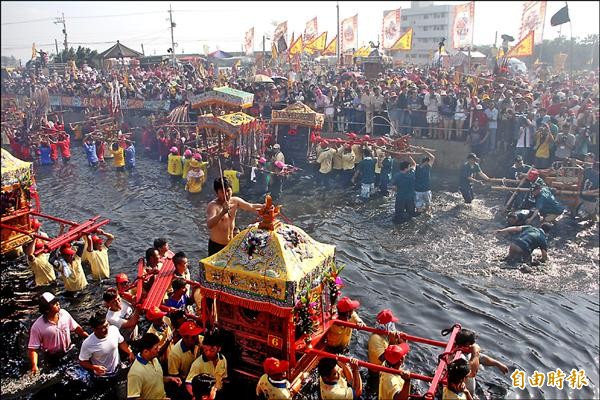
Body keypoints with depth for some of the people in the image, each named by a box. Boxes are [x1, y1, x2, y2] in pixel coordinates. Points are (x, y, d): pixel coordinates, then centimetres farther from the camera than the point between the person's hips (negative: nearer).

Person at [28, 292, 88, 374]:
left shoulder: (64, 313, -13)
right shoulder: (37, 327, -24)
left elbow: (76, 328, 0)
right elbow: (33, 348, -20)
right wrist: (34, 366, -33)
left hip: (69, 352, 3)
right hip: (53, 359, -3)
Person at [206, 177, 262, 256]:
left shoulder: (235, 201, -3)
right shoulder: (213, 206, -22)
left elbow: (252, 207, 9)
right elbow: (209, 225, -39)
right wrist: (223, 212, -52)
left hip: (232, 244, 6)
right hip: (216, 246, -6)